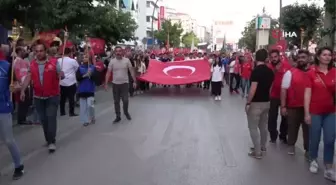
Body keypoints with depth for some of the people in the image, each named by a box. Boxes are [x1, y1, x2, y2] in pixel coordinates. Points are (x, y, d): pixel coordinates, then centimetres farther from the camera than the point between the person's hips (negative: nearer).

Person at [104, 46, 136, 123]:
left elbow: (132, 71, -1)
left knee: (125, 100, -5)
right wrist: (106, 84, -6)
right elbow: (108, 73, -1)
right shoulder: (112, 61, -2)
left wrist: (134, 81, -5)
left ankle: (126, 112, 25)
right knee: (116, 101, 7)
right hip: (115, 84, 1)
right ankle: (118, 117, 19)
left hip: (124, 83, -1)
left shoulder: (127, 60, -3)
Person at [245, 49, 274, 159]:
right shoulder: (270, 71, 4)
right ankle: (262, 146, 33)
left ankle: (257, 152, 4)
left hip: (256, 103, -8)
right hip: (266, 102, 8)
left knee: (253, 127, 1)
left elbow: (253, 89, -23)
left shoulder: (256, 71, -20)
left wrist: (248, 103, -15)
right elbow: (270, 87, 12)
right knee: (263, 125, 19)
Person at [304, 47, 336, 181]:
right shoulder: (311, 73, -6)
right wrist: (307, 113, -9)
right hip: (315, 112, -2)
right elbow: (307, 94, -6)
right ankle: (313, 161, 32)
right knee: (314, 139, 10)